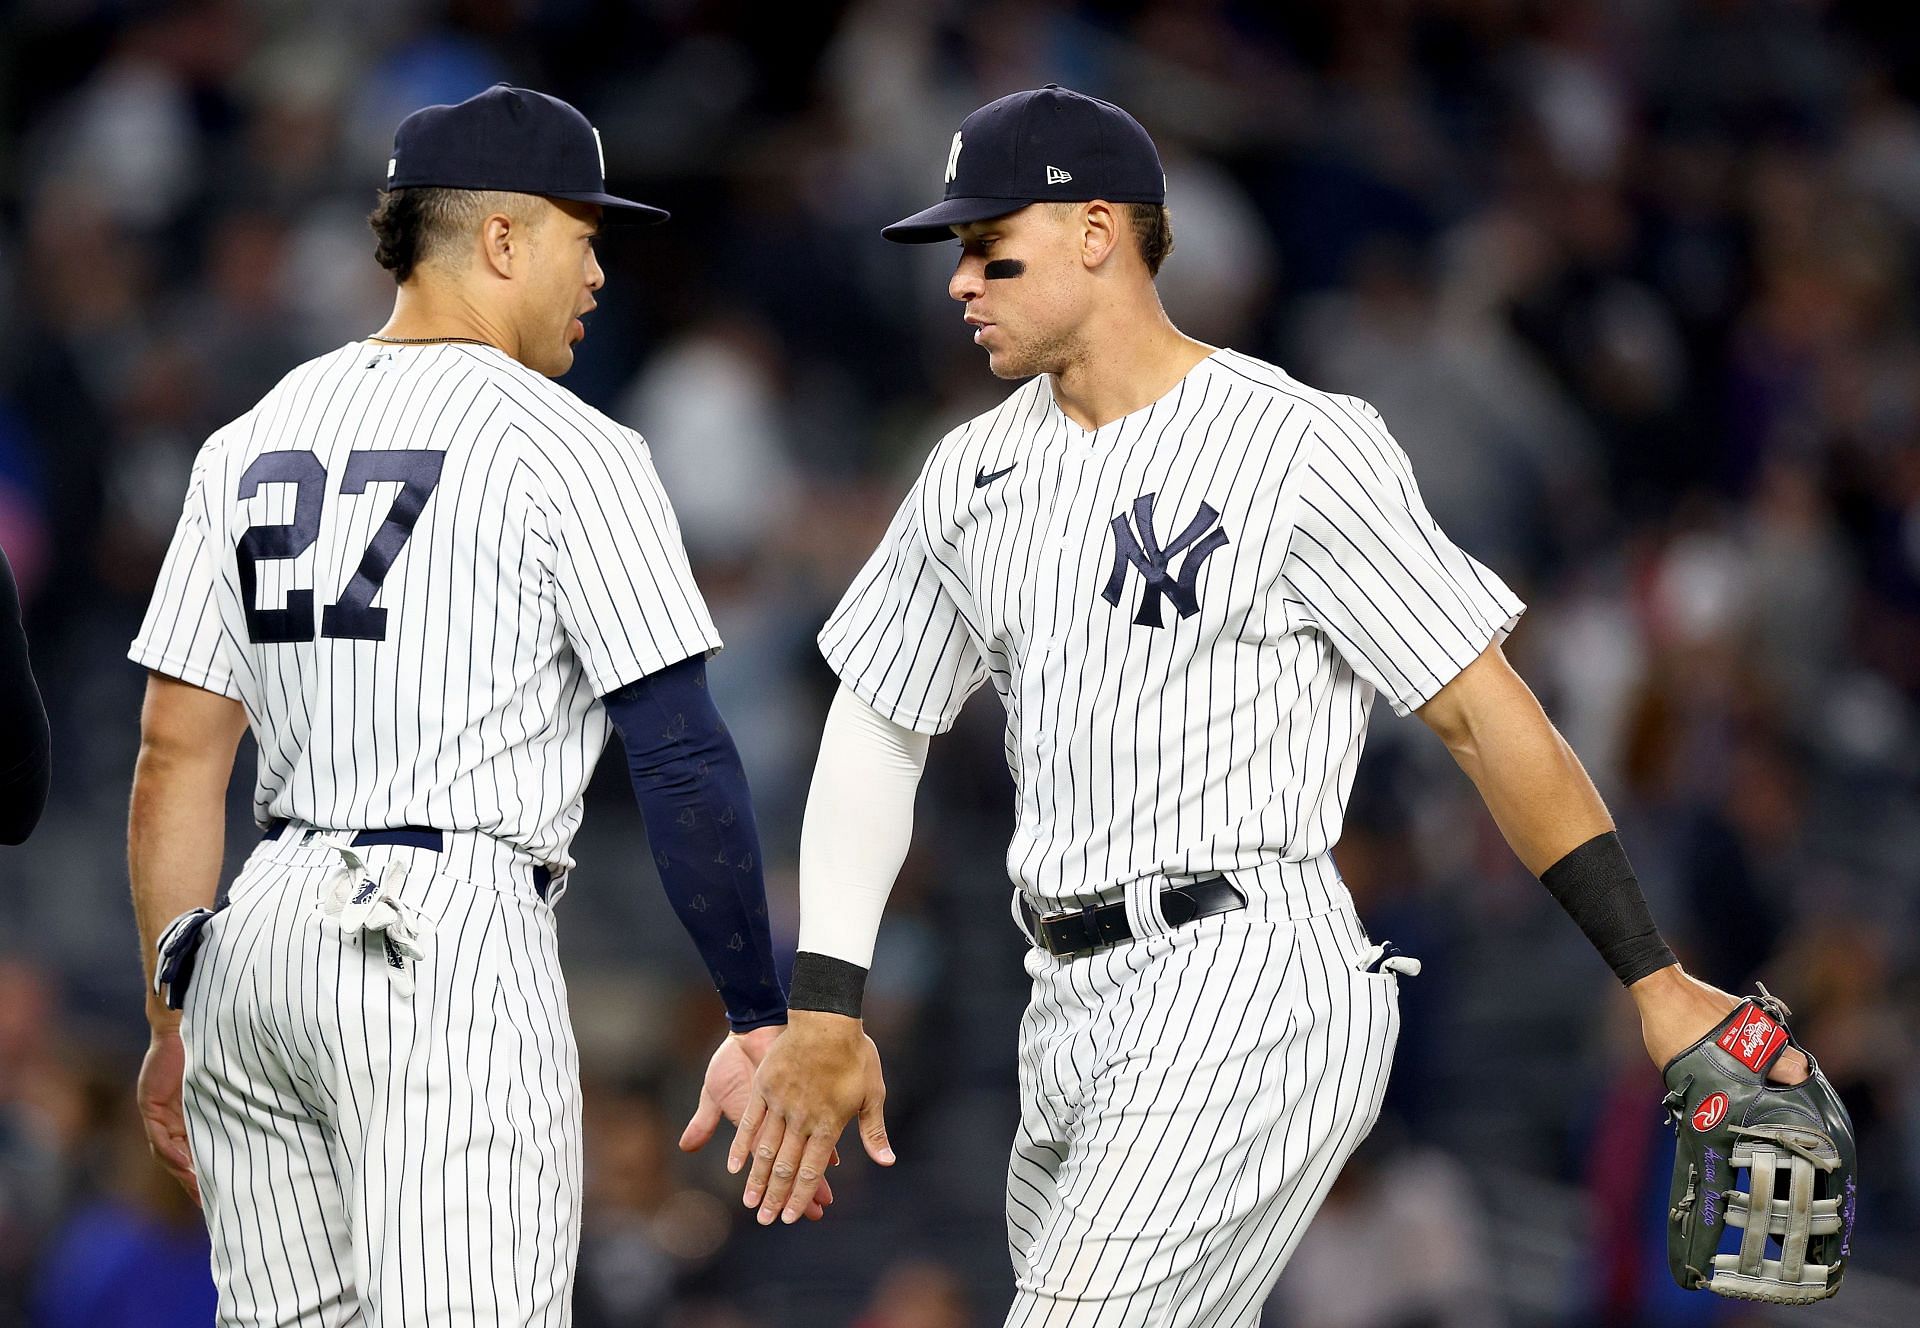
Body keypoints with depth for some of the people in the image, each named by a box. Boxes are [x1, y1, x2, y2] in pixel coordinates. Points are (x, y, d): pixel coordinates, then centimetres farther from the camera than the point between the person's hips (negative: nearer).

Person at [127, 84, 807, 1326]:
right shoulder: (566, 451, -5)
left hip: (254, 942, 7)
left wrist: (174, 1011, 19)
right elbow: (682, 758, -9)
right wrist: (761, 1021, -6)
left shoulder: (252, 442, 14)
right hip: (449, 942, -7)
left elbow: (177, 755, 14)